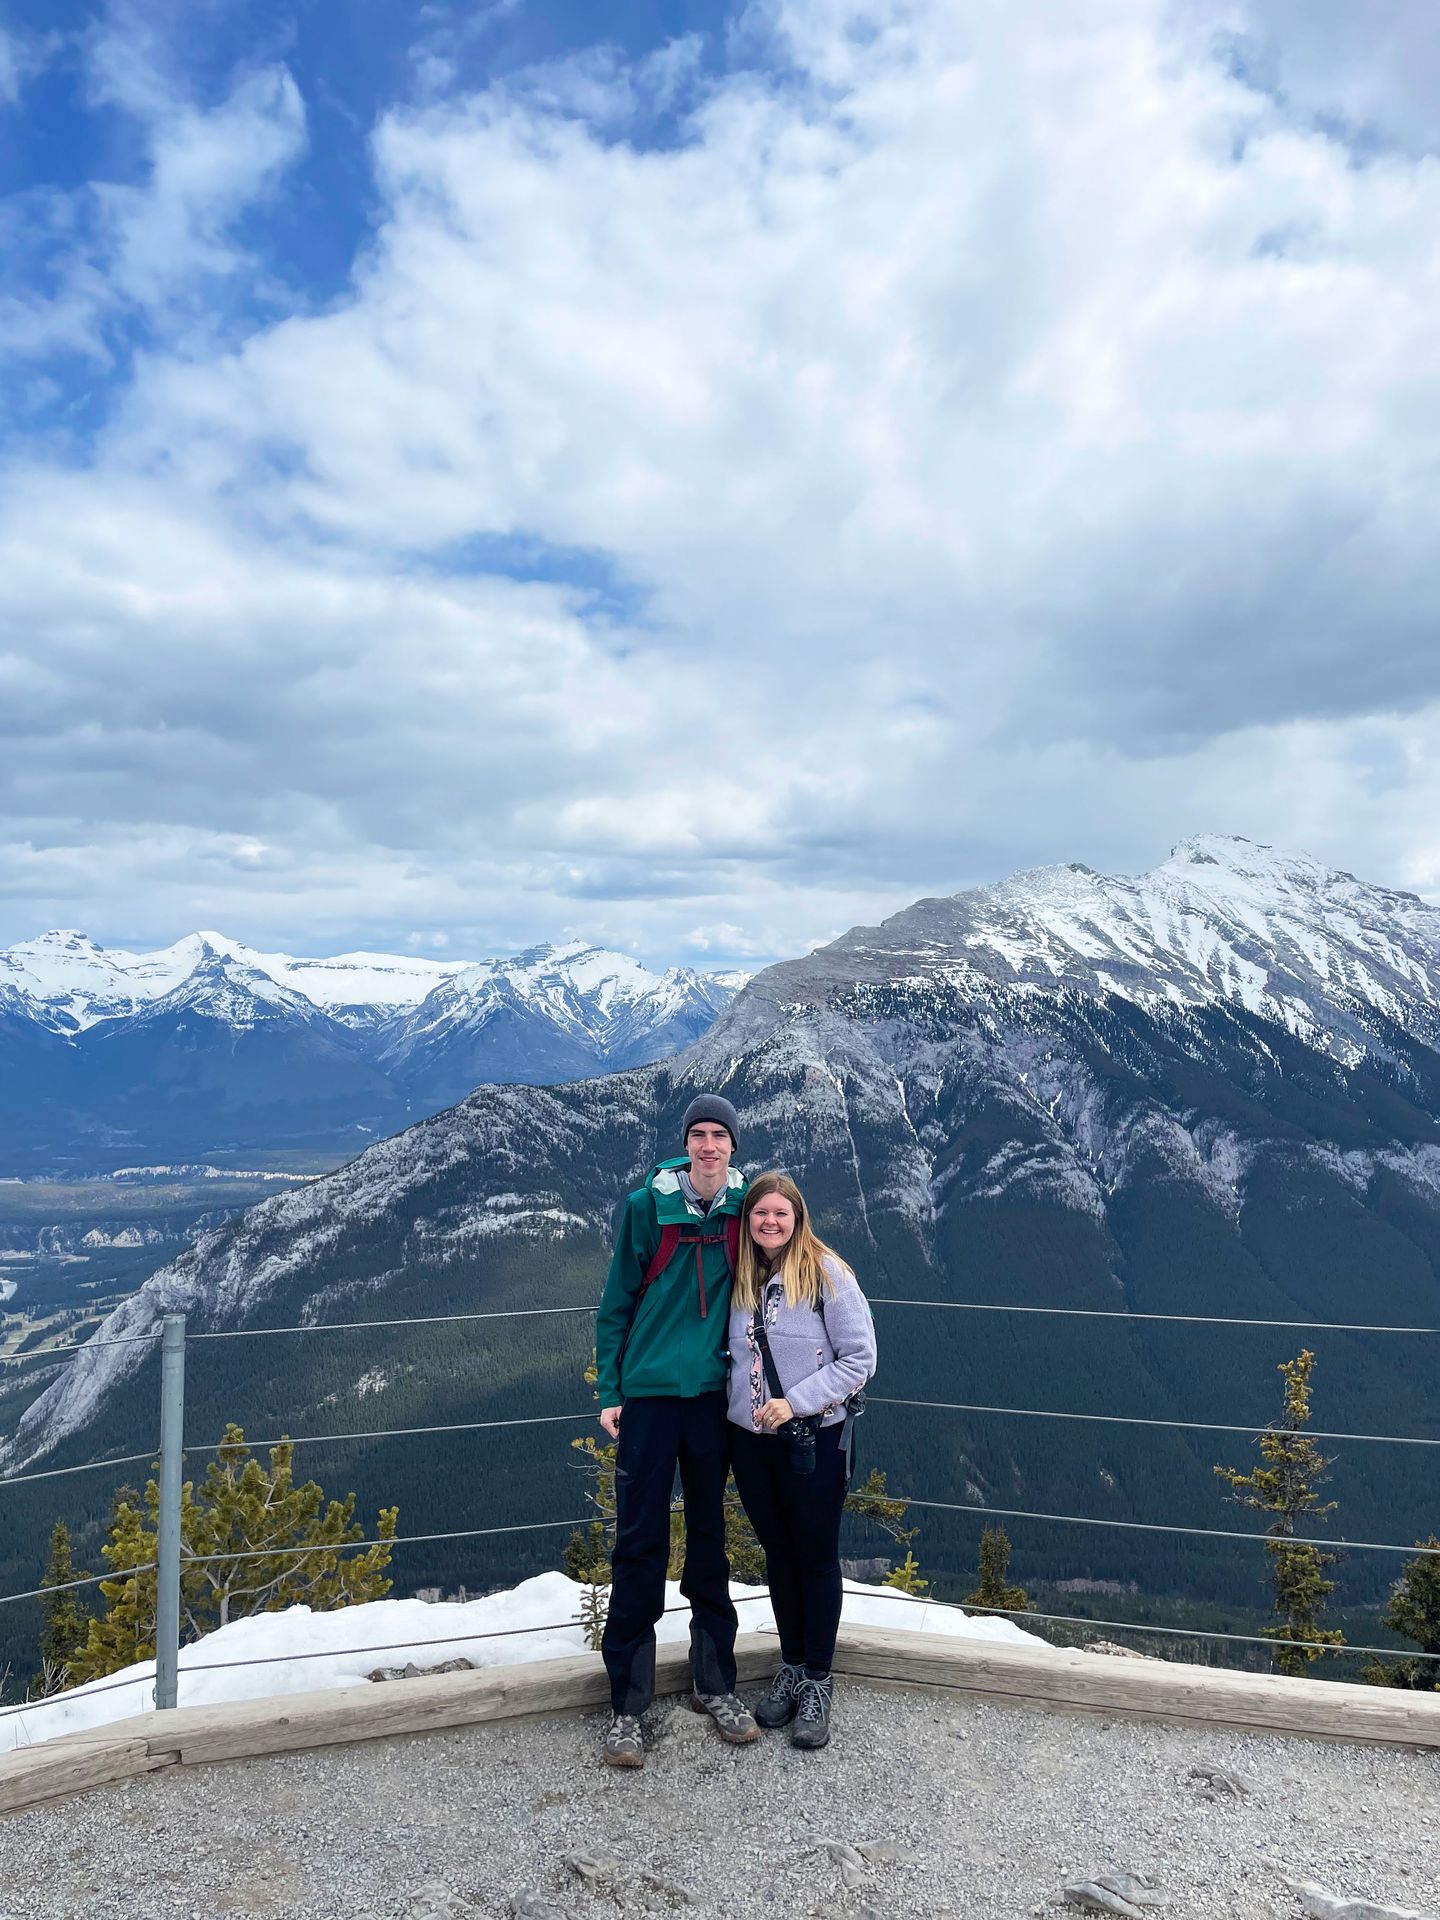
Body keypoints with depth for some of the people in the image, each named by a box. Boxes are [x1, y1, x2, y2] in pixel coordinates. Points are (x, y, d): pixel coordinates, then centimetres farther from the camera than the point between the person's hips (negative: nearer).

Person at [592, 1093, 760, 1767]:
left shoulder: (744, 1207, -1)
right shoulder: (646, 1206, -7)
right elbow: (616, 1303, -1)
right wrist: (609, 1392, -3)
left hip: (713, 1395, 2)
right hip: (649, 1393, -2)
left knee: (710, 1540, 14)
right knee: (639, 1544, 2)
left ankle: (715, 1685, 29)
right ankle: (627, 1706, 14)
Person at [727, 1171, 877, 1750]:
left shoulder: (827, 1273, -11)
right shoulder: (741, 1278, 4)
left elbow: (858, 1358, -12)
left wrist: (795, 1402, -18)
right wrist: (740, 1403, 3)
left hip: (813, 1440, -5)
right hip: (750, 1440, 5)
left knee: (816, 1556, 7)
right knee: (778, 1554, 16)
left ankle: (818, 1681, 22)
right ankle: (791, 1667, 32)